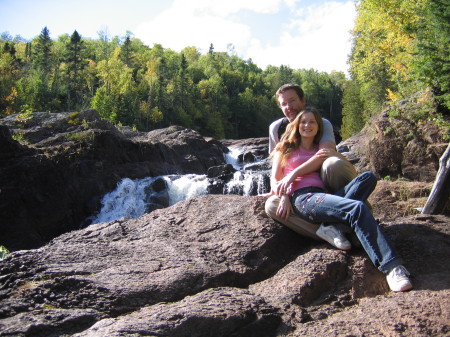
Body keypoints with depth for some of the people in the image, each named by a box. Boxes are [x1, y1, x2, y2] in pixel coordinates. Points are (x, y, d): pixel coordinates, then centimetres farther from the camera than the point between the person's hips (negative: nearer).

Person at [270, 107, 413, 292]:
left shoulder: (322, 151, 32)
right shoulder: (285, 149, 24)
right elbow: (275, 178, 13)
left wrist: (334, 155, 3)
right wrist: (283, 197, -6)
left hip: (323, 196, 5)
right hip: (302, 198, -5)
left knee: (368, 177, -23)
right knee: (358, 208, -33)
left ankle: (334, 226, -37)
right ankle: (391, 267, -42)